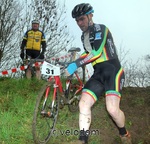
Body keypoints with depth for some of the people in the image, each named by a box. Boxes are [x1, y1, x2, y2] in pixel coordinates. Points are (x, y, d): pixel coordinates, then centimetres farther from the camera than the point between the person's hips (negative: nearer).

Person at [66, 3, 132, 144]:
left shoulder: (100, 29, -7)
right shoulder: (84, 37, 18)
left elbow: (96, 53, -21)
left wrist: (75, 64, -26)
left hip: (113, 70, -7)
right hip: (98, 74, 7)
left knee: (112, 109, -22)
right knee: (83, 104, -12)